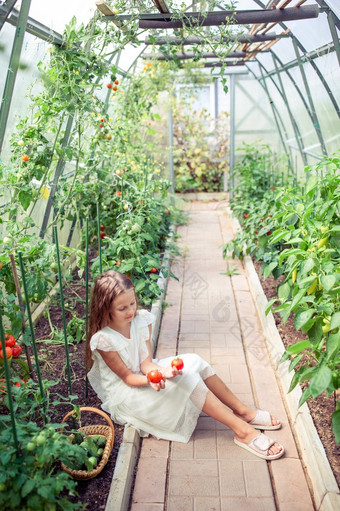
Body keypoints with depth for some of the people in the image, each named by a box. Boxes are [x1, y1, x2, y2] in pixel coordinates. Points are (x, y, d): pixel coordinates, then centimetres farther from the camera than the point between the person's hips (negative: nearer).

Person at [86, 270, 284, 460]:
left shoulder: (141, 319, -8)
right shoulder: (103, 340, -25)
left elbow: (146, 363, -11)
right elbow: (127, 377, -18)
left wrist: (162, 372, -32)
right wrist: (149, 380, -38)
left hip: (144, 375, 7)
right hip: (123, 394, -6)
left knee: (192, 361, -13)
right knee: (186, 377, -24)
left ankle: (244, 412, -4)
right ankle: (242, 431, -24)